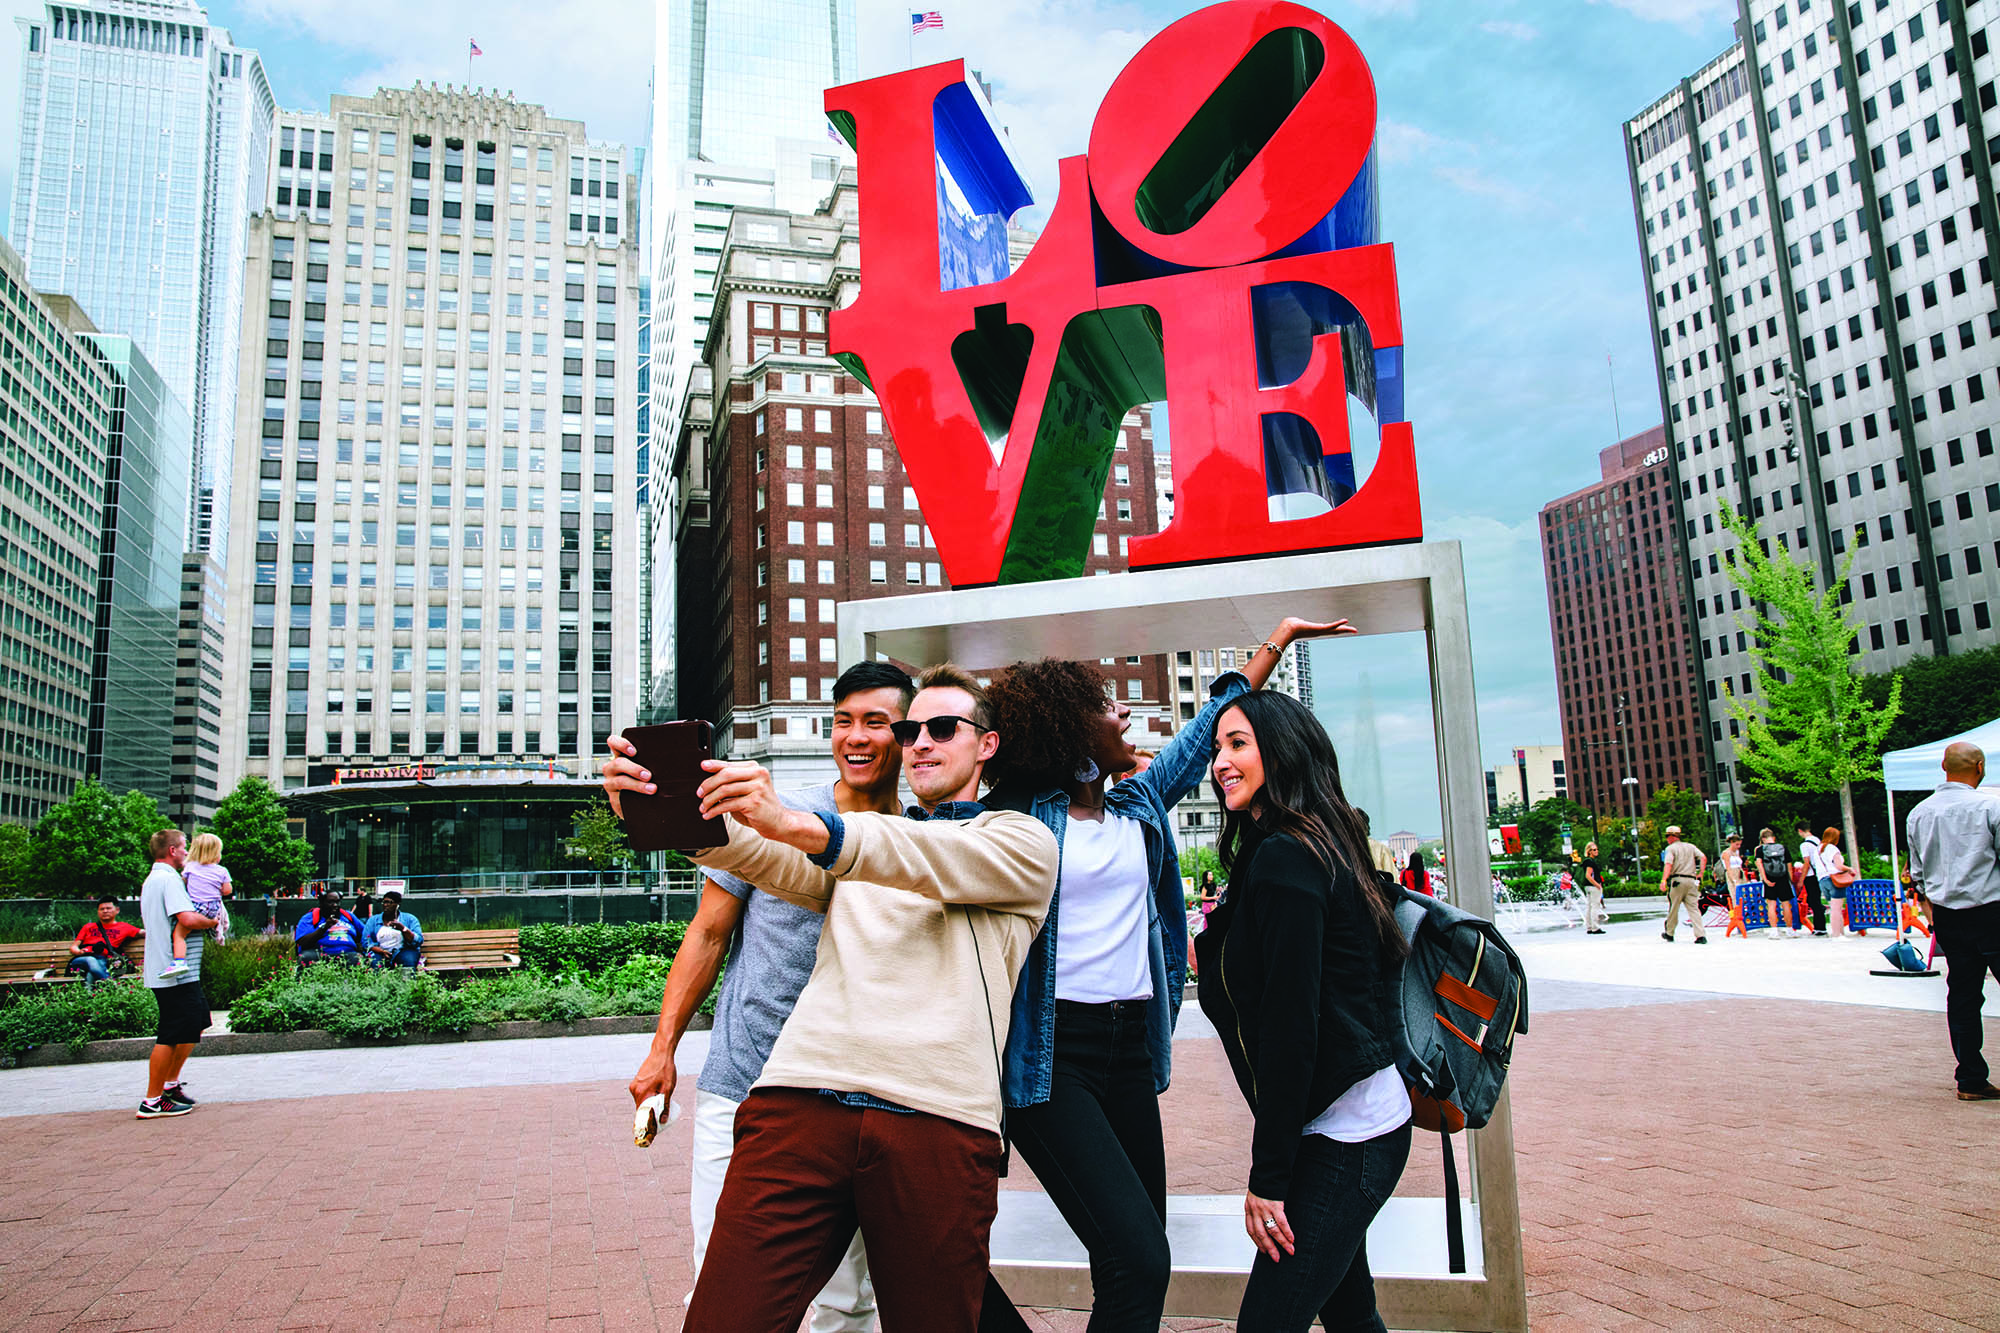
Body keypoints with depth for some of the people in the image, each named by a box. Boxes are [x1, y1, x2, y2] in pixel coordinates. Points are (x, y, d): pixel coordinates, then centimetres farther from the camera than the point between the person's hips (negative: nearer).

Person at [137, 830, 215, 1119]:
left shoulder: (151, 880, 19)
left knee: (196, 1023, 19)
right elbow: (188, 918, -26)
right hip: (176, 972, -11)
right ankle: (152, 1102, 0)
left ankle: (170, 1084, 26)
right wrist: (213, 921, -8)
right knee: (171, 1035, -6)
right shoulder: (168, 879, -15)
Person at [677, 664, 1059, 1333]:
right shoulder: (855, 842, 27)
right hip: (801, 1097, 3)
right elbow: (764, 856, 8)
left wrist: (797, 823, -24)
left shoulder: (1024, 840, 14)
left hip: (939, 1119, -2)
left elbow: (936, 862, -7)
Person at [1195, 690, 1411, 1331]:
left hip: (1343, 1134, -10)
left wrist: (1268, 1176, -18)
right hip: (1353, 1119, 10)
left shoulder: (1283, 858, -18)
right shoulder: (1317, 846, 11)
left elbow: (1290, 1024, -21)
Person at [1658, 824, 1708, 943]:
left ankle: (1669, 934, 19)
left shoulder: (1670, 848, -1)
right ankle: (1701, 935, -9)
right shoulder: (1690, 846, 16)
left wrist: (1663, 880, -25)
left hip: (1677, 879, -4)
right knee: (1694, 908, 2)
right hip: (1691, 880, 4)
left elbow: (1668, 864, -16)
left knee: (1673, 909, 6)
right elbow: (1703, 857, 4)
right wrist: (1701, 873, 7)